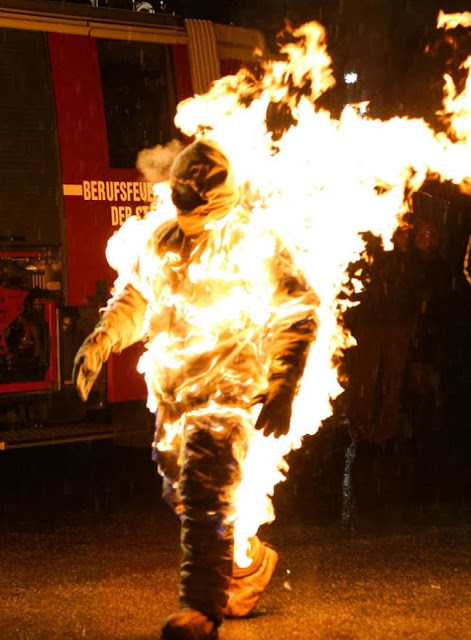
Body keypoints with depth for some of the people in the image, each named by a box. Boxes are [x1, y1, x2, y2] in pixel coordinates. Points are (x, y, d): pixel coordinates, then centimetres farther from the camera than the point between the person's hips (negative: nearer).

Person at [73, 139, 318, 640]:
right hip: (171, 392, 7)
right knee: (183, 496, 15)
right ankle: (254, 566, 37)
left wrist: (282, 390, -15)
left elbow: (295, 316, -7)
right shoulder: (163, 242, 8)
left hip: (227, 392, -7)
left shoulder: (254, 246, -9)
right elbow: (134, 298, 19)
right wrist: (100, 341, 0)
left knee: (204, 498, -17)